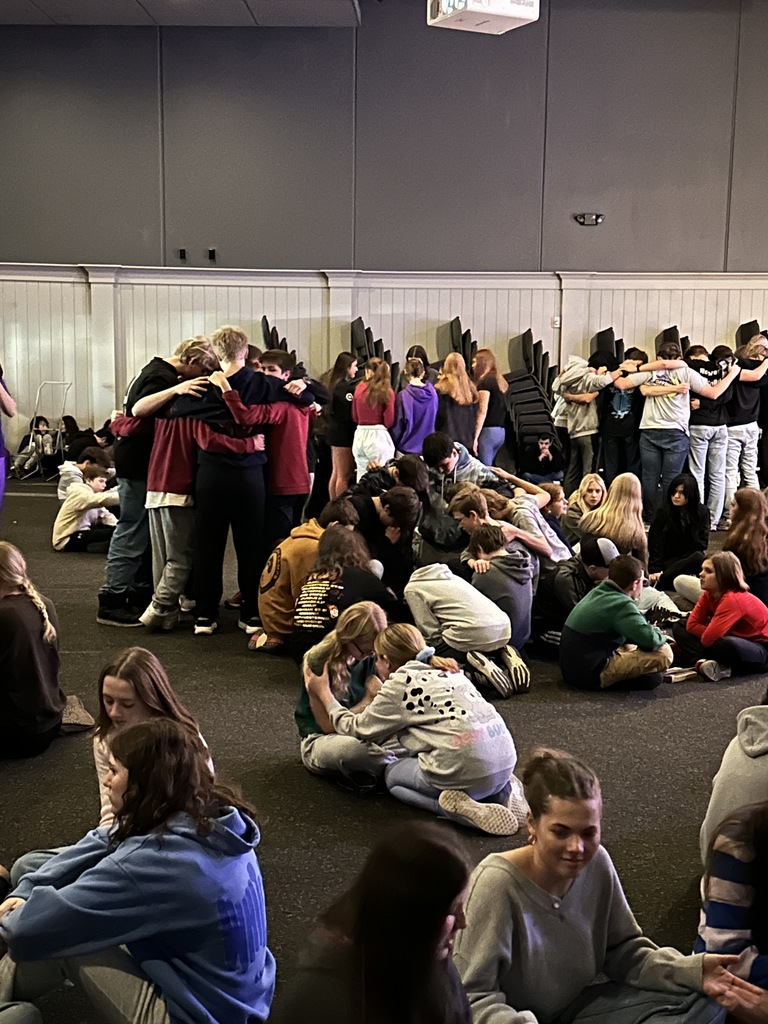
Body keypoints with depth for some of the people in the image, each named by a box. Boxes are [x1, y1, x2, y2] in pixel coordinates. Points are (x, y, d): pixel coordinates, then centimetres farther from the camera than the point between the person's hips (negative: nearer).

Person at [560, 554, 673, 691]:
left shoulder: (596, 593, 10)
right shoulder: (622, 605, -17)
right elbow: (651, 641, -24)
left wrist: (650, 629, 13)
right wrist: (659, 634, -1)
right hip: (592, 676, -10)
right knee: (664, 653, -12)